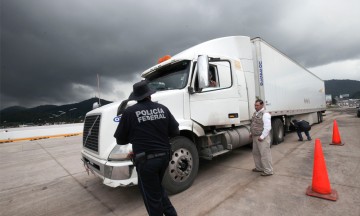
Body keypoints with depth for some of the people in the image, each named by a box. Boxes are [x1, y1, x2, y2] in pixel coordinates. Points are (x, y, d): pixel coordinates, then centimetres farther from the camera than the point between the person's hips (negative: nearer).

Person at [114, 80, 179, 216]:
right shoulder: (162, 108, 1)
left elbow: (120, 140, -2)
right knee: (157, 188, 29)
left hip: (146, 160, -5)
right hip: (164, 156, 5)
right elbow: (175, 131, 6)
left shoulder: (130, 112, -9)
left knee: (151, 196, 15)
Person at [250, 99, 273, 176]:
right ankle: (259, 168, 33)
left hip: (262, 138, -9)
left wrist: (262, 137, -21)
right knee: (256, 153, 18)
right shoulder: (255, 113, 13)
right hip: (255, 137, 9)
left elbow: (267, 127, -21)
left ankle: (268, 171, 13)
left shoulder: (265, 114, -16)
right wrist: (251, 133, 15)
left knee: (265, 154, -1)